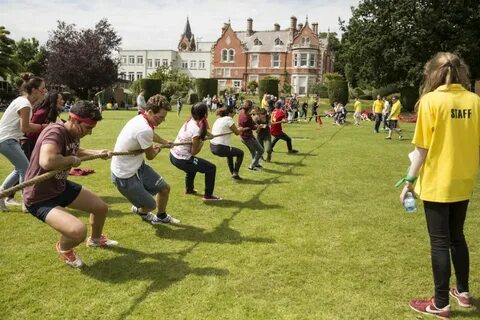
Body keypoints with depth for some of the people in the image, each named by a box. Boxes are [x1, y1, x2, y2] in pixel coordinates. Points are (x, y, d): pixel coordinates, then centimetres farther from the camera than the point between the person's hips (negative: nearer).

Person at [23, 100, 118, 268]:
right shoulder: (55, 132, -31)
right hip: (40, 198, -9)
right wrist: (72, 160, -32)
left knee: (101, 207, 16)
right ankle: (63, 248, 10)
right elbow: (47, 161, -51)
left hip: (60, 187, 9)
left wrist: (97, 153, 17)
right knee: (78, 231, -28)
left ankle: (95, 239, 47)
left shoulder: (74, 134, -2)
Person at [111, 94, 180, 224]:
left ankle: (161, 217, 40)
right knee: (151, 205, 4)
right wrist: (157, 150, 11)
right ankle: (138, 210, 40)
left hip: (137, 167, 9)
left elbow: (152, 135, 23)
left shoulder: (140, 119, -2)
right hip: (125, 176, -9)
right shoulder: (144, 129, -32)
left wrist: (167, 143, 42)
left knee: (164, 188, 14)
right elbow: (150, 156, -14)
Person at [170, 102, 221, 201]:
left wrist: (209, 134, 12)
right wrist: (202, 141, -3)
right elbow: (194, 152, -15)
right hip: (181, 160, -9)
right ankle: (208, 195, 12)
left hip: (173, 155, 9)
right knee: (211, 168, 1)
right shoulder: (196, 130, -23)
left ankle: (189, 189, 53)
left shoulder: (189, 121, 0)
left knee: (194, 163, 38)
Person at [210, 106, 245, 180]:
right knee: (240, 153, 17)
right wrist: (240, 129, 19)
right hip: (221, 148, -8)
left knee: (230, 152, 37)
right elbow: (237, 132, -2)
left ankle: (232, 173, 40)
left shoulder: (219, 119, 15)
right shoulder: (228, 119, -8)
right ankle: (235, 173, 10)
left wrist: (238, 130, 24)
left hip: (212, 147, 8)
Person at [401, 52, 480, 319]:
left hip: (437, 184, -5)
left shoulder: (431, 100, -13)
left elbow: (422, 148, -14)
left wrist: (409, 181, -5)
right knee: (457, 236, 21)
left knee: (440, 242, 4)